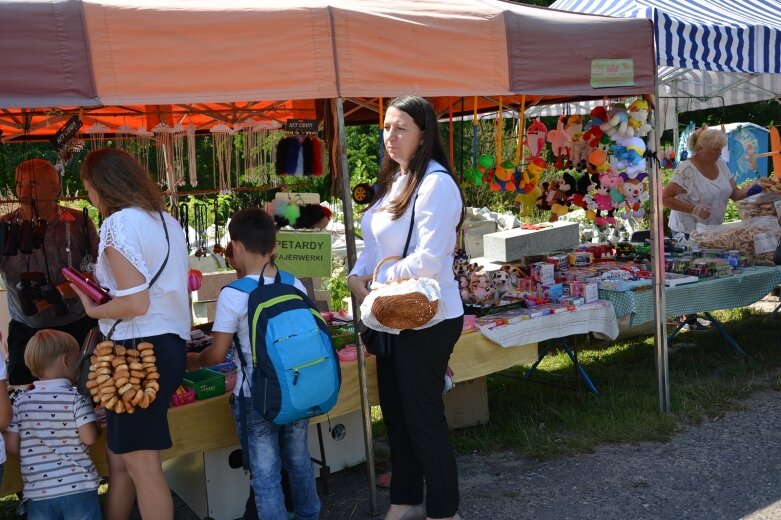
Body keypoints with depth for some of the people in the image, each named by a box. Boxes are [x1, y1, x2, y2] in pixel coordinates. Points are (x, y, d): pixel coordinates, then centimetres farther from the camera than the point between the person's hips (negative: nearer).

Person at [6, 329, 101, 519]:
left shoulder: (21, 401, 4)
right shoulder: (76, 398, -9)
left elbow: (12, 446, 5)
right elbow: (89, 437, -14)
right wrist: (97, 427, 6)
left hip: (38, 491, 3)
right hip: (79, 489, -3)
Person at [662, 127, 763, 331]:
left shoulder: (720, 164, 5)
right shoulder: (687, 169, -19)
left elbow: (734, 193, 9)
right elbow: (665, 198, -22)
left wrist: (751, 190, -11)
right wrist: (694, 209, -26)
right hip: (687, 232, -7)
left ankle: (693, 318, 18)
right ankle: (690, 320, 9)